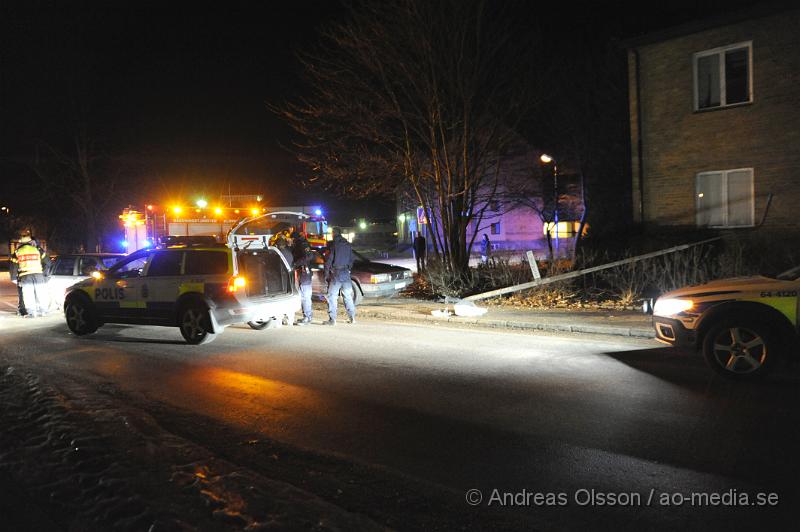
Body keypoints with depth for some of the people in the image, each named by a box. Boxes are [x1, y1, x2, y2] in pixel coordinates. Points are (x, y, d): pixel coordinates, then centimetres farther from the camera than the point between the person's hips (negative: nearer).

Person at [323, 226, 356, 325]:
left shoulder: (333, 244, -7)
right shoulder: (348, 245, 11)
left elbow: (329, 259, -10)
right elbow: (352, 259, 15)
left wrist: (326, 273, -4)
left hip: (335, 273, -6)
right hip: (346, 273, 6)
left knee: (332, 296, -3)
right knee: (347, 296, 14)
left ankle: (332, 319, -7)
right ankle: (352, 318, 15)